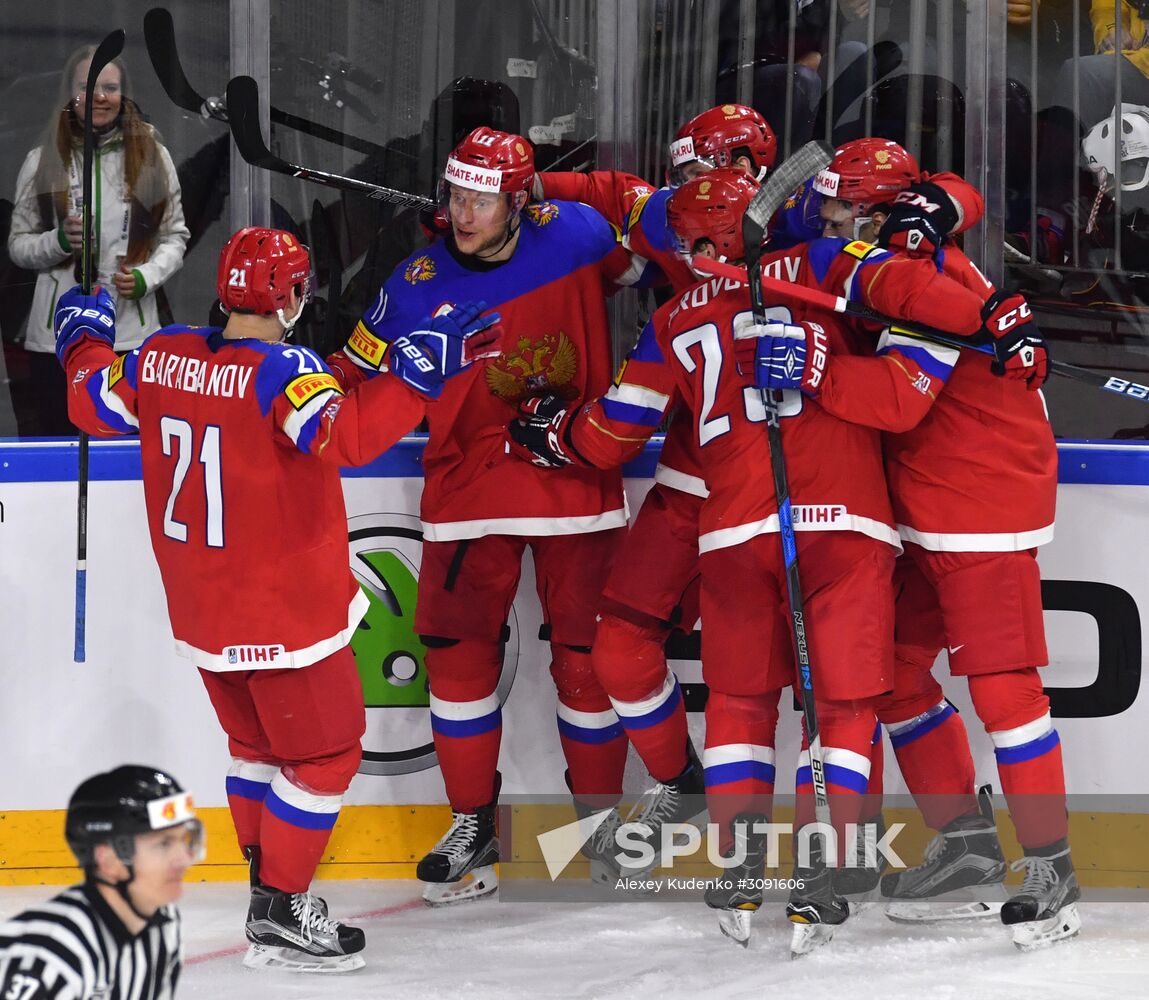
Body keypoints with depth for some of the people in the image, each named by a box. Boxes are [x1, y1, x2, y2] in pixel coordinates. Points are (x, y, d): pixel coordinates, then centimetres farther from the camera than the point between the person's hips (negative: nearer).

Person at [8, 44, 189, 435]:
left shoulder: (152, 156, 6)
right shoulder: (42, 161, 4)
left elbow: (174, 237, 10)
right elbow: (18, 245, 7)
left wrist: (145, 277, -9)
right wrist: (60, 241, -13)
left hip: (131, 331, 0)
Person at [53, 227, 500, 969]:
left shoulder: (161, 357, -2)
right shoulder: (282, 373, -22)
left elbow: (94, 404, 12)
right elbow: (345, 434, -37)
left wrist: (84, 339, 29)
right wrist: (419, 373, -36)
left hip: (202, 612, 7)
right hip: (286, 614, -7)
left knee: (259, 743, 24)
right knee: (323, 754, 4)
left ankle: (272, 886, 30)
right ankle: (280, 917, 5)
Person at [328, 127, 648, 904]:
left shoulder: (577, 235, -7)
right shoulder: (419, 287, -6)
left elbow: (650, 263, 14)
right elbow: (361, 378, 0)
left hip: (578, 480, -1)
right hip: (470, 482, 1)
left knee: (588, 649, 4)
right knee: (460, 649, -1)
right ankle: (475, 828, 12)